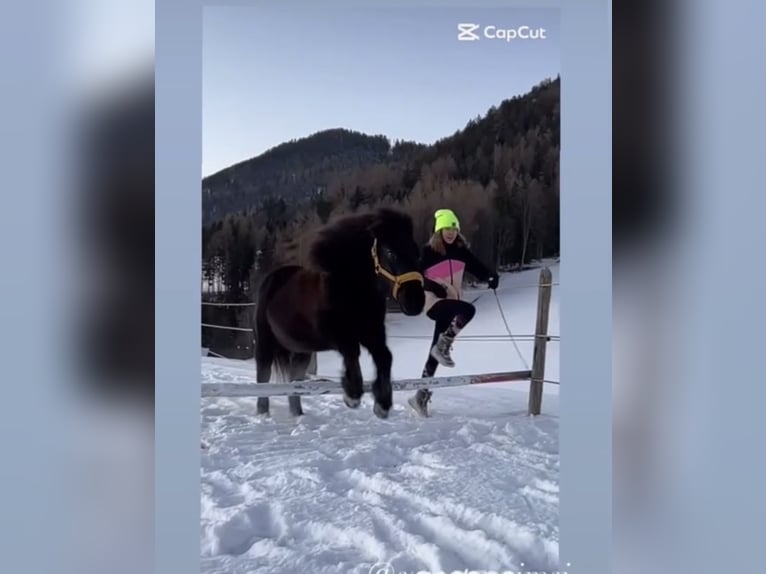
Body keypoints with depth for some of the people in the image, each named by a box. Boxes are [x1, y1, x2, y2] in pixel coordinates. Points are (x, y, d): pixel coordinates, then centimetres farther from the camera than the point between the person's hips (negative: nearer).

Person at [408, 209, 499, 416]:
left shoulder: (461, 250, 7)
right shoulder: (429, 251, -7)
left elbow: (477, 267, 5)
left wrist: (491, 276, -15)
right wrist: (434, 287, -23)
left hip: (452, 302, 5)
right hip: (434, 302, -5)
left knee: (435, 353, 7)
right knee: (468, 309, -32)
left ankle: (421, 396, 15)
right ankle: (443, 347, -14)